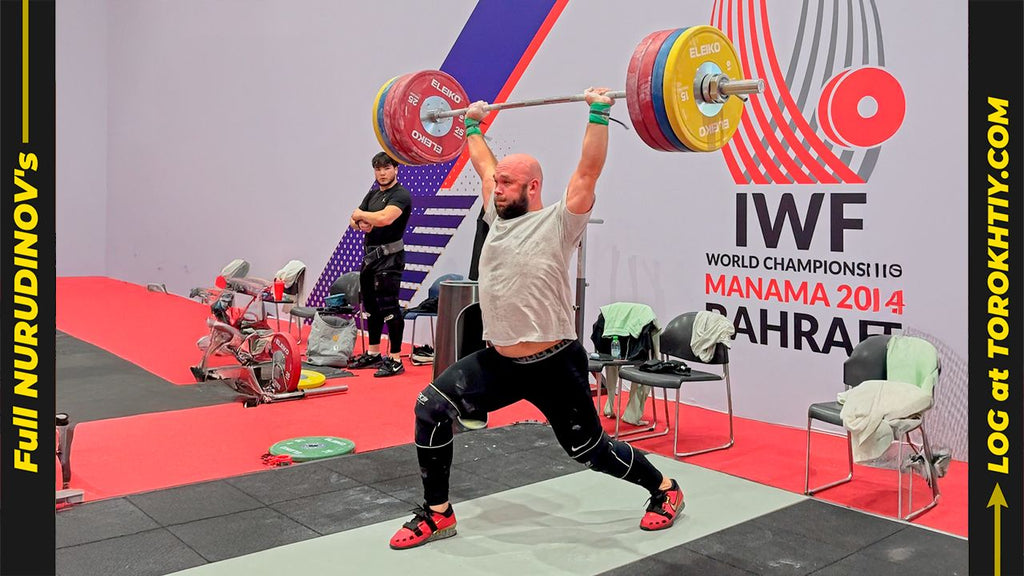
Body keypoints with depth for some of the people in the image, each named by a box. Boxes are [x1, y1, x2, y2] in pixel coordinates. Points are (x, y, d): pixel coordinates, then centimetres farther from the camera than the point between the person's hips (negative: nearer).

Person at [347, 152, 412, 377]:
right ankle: (373, 354, 26)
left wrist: (361, 214, -11)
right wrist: (360, 223, -10)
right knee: (371, 305, 15)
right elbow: (353, 220, 14)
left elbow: (384, 218, -29)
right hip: (370, 255, 9)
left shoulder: (400, 195, -11)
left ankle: (395, 359, -7)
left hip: (389, 257, -9)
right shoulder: (373, 194, 16)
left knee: (388, 306, -11)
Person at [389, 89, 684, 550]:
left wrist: (598, 114, -22)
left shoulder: (558, 222, -11)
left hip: (553, 365, -6)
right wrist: (472, 124, 26)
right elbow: (483, 166, 21)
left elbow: (589, 170, -20)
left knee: (590, 449, 7)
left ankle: (665, 490, 33)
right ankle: (437, 513, 8)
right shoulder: (499, 217, 7)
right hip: (499, 360, 6)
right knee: (431, 409, -7)